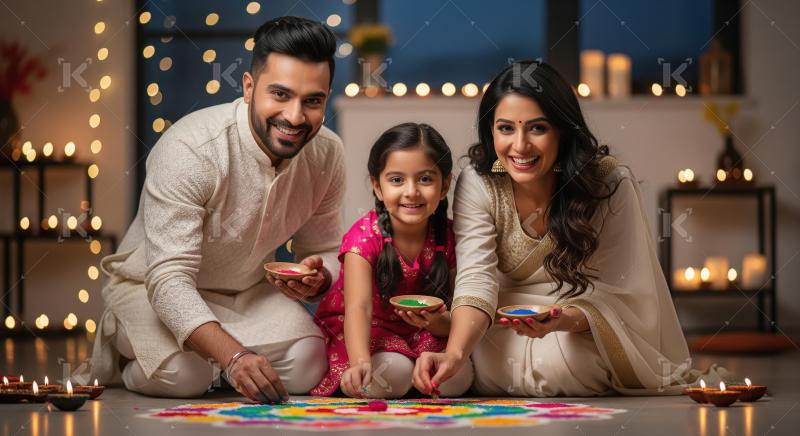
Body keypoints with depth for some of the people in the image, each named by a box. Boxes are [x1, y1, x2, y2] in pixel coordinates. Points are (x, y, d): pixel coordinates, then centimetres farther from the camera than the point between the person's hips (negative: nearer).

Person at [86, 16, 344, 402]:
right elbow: (169, 279, -37)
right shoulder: (188, 151, -32)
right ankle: (120, 341, 3)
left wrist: (317, 279, -26)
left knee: (307, 367, -21)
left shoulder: (328, 154, -13)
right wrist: (233, 355, -51)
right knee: (183, 376, -33)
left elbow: (325, 251, 1)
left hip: (247, 289, 5)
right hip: (152, 285, -5)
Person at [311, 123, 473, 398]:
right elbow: (359, 307, -38)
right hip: (367, 333, -4)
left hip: (419, 333, 4)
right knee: (391, 374, -34)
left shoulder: (447, 237, -11)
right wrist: (361, 362, -58)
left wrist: (438, 322, -34)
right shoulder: (365, 237, -23)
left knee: (458, 378, -23)